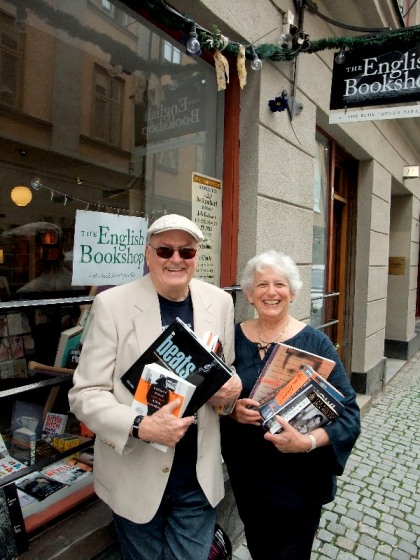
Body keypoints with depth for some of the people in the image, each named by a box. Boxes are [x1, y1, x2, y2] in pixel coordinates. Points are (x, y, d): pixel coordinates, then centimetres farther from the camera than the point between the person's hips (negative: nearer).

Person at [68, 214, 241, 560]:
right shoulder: (112, 304, -14)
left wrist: (231, 387, -13)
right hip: (136, 476, -2)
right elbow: (85, 393, -12)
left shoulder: (220, 301, -3)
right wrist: (141, 427, -27)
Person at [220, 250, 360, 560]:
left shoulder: (315, 343, -13)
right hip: (246, 475, 3)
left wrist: (308, 442, -27)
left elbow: (349, 412, -13)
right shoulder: (234, 337, -5)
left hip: (300, 480, -3)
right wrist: (232, 410, -17)